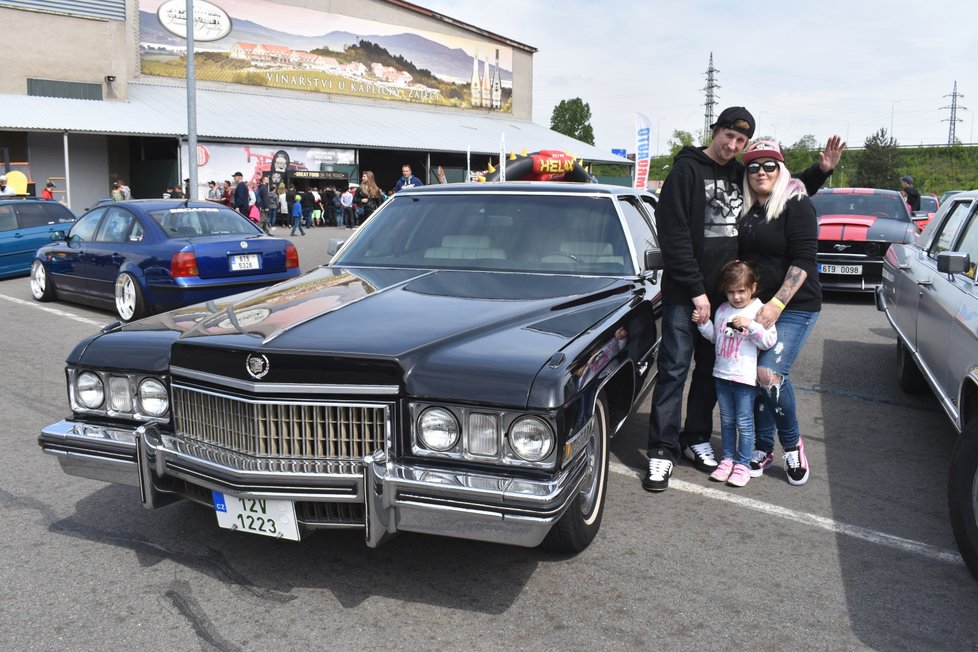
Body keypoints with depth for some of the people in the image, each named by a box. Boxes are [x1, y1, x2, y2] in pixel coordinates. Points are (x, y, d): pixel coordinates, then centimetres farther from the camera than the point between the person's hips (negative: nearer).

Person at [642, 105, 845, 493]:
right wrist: (696, 290, -16)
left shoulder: (742, 175, 12)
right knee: (674, 369, -5)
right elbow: (673, 235, -13)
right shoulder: (687, 170, -6)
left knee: (711, 371, 11)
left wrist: (821, 170, 10)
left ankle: (696, 440, 24)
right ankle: (662, 451, 1)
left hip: (724, 293, 6)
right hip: (684, 292, -6)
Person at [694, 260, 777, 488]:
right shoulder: (722, 310, 8)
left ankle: (743, 464, 11)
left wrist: (750, 325, -24)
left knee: (744, 423, 1)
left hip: (746, 376, -5)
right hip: (722, 374, 6)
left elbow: (769, 341, -14)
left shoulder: (759, 310, -8)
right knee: (727, 420, 15)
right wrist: (703, 323, 2)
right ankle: (727, 459, 25)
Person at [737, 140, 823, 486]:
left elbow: (803, 261, -15)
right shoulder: (747, 211, 12)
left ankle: (792, 445, 4)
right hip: (755, 307, 6)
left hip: (794, 307, -6)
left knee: (770, 374, -18)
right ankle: (763, 447, 19)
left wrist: (776, 304, -22)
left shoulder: (796, 205, -8)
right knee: (754, 376, 4)